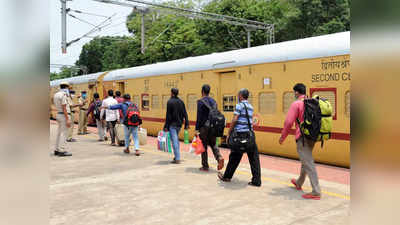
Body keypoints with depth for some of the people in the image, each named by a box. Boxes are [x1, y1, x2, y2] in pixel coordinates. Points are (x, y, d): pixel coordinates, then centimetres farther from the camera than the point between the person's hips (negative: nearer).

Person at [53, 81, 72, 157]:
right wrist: (67, 119, -21)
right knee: (64, 134, -8)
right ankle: (62, 151, -8)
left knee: (59, 133, 12)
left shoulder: (56, 95, 13)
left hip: (59, 114, 9)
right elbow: (64, 108, -19)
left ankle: (57, 150, 16)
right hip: (64, 116, -9)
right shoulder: (63, 95, -15)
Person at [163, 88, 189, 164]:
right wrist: (186, 124, 7)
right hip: (179, 123, 7)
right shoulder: (181, 102, 8)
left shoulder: (170, 102, -11)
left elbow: (168, 115, -14)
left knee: (174, 141, -5)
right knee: (176, 139, 21)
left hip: (172, 124, -7)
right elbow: (185, 114, 6)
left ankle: (177, 159, -6)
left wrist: (166, 126, -11)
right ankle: (176, 156, 26)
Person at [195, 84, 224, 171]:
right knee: (213, 144, 17)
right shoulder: (213, 101, 9)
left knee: (203, 146, 5)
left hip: (204, 127, -5)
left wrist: (197, 129, -10)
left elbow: (199, 116, -12)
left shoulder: (201, 101, -9)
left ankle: (205, 166, 10)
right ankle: (219, 157, -7)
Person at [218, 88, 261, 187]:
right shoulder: (250, 107, 16)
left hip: (240, 134, -6)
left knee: (234, 157, 6)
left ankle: (227, 176, 21)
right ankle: (256, 180, 3)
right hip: (250, 134, 6)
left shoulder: (239, 105, -5)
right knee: (254, 158, 3)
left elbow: (234, 120, -11)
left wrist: (229, 133, -5)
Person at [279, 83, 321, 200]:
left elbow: (288, 122, -13)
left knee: (308, 164, -6)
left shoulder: (296, 104, -11)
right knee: (306, 161, 21)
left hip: (302, 137, -8)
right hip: (312, 137, 8)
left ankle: (316, 192, -6)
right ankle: (299, 183, 39)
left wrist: (282, 137, -1)